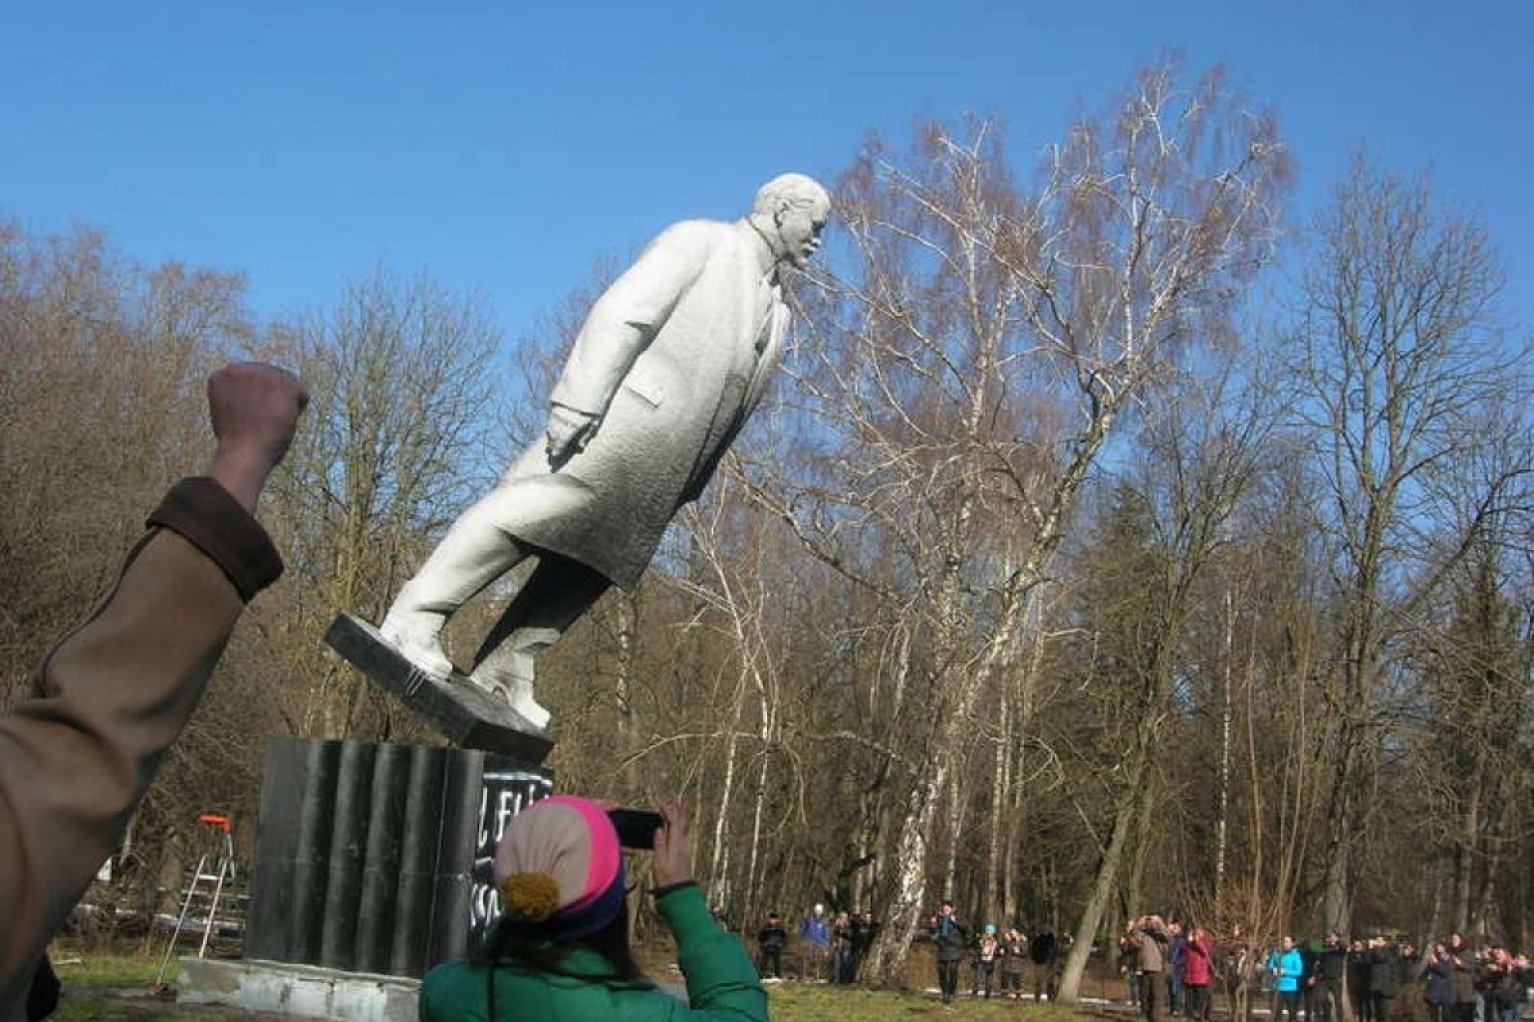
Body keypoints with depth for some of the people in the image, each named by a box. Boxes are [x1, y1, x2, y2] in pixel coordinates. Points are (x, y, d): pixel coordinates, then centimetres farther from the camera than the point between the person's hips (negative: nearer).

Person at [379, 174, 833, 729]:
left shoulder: (776, 312, 25)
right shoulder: (701, 241, 2)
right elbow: (623, 312, -10)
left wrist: (686, 488, 16)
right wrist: (579, 400, -21)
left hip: (658, 473, 8)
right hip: (626, 420, -8)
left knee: (590, 568, 3)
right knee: (530, 511, -17)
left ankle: (501, 679, 5)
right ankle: (413, 620, -14)